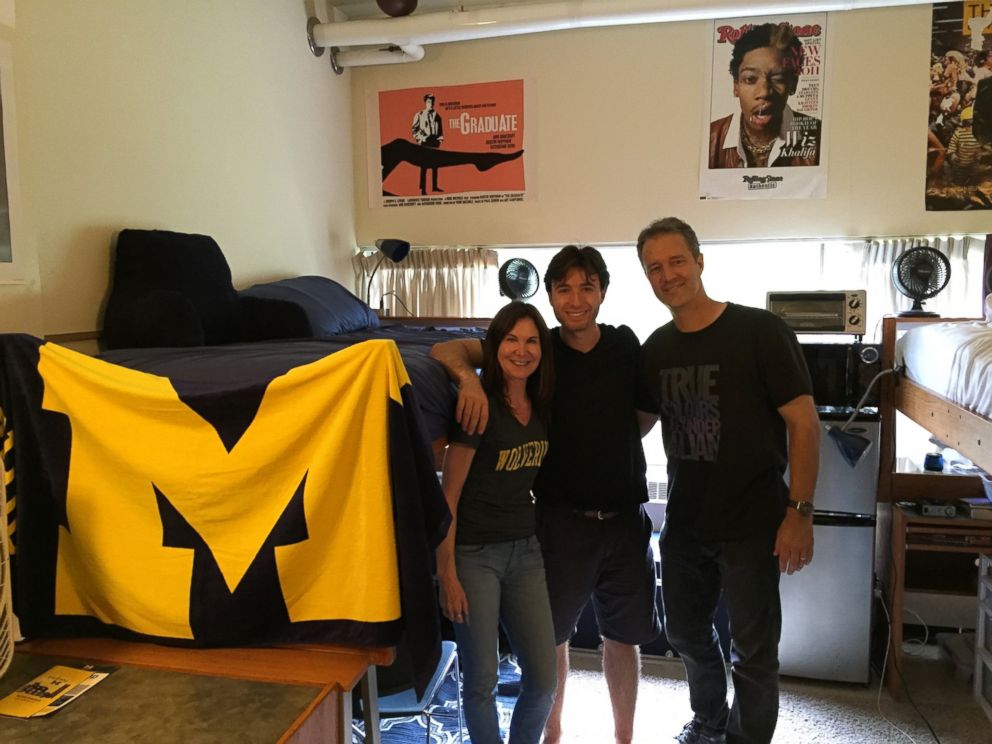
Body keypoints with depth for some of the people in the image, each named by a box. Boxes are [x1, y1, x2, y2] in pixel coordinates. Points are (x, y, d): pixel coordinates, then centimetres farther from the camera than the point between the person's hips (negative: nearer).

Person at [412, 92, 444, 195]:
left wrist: (440, 138, 1)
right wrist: (420, 138, -11)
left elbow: (440, 129, 15)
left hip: (435, 142, 5)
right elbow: (415, 129, 0)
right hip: (424, 143, -5)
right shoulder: (419, 115, 0)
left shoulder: (436, 115, 11)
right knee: (424, 166, -7)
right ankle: (423, 189, -6)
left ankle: (434, 186, 23)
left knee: (435, 165, 12)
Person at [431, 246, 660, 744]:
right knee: (553, 634, 13)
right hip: (562, 519, -1)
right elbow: (446, 349, -12)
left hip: (625, 517, 2)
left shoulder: (626, 345, -3)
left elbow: (647, 412, 12)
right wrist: (468, 376, -32)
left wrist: (613, 449, -2)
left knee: (622, 637, 15)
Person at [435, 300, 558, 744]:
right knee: (482, 681, 4)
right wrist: (447, 575, -14)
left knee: (543, 678, 9)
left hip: (524, 549, 6)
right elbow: (449, 494, -14)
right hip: (474, 553, -6)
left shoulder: (541, 407, 4)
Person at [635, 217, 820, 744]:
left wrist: (800, 512, -18)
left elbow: (804, 423, -13)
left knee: (753, 654, 7)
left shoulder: (760, 331, -13)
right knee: (685, 633, 22)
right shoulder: (655, 350, 3)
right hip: (684, 524, 6)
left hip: (751, 527, -6)